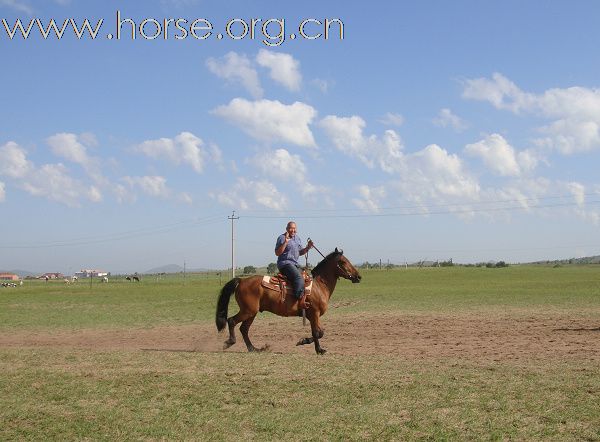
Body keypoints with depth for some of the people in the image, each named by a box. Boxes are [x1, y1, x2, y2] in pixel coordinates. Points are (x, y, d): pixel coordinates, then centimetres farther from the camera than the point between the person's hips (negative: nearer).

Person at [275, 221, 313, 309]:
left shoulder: (298, 238, 17)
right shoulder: (282, 238, -6)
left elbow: (300, 252, 24)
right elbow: (277, 253, -13)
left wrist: (307, 248, 6)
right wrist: (285, 242, -22)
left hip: (295, 264, 9)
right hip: (285, 263, -9)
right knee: (299, 278, -29)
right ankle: (300, 300, -39)